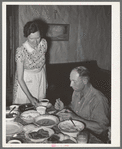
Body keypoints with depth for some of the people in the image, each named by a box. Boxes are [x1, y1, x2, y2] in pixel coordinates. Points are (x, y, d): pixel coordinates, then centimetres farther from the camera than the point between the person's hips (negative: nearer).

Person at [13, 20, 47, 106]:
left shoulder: (43, 43, -12)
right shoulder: (21, 51, -25)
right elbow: (20, 78, -22)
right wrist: (30, 97, -27)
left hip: (41, 79, 4)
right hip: (25, 82, -4)